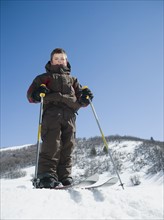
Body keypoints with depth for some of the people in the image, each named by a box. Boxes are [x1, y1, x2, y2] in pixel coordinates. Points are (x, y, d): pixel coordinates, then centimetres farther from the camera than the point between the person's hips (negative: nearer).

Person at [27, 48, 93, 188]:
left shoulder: (72, 80, 33)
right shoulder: (44, 78, 26)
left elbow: (80, 100, 24)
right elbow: (31, 96, 14)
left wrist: (85, 97, 0)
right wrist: (38, 93, -10)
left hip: (69, 115, 3)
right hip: (51, 112, -3)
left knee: (68, 146, -5)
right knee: (52, 144, -18)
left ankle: (65, 177, -3)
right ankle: (47, 176, -19)